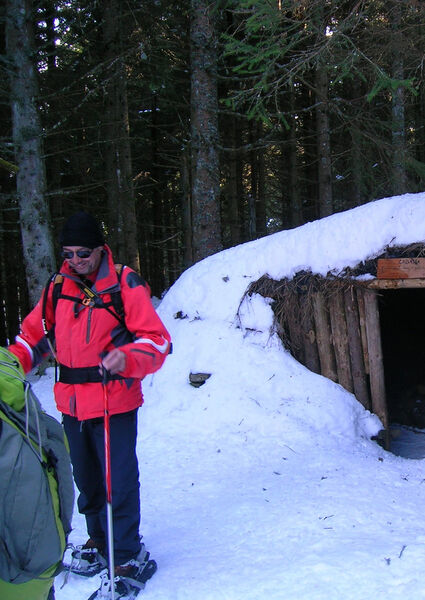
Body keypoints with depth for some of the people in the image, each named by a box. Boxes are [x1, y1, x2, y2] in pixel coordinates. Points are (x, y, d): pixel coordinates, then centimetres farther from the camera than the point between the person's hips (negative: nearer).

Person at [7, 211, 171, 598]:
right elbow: (35, 333, 13)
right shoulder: (58, 287, 6)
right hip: (72, 404, 6)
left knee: (118, 481, -2)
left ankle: (127, 557, 16)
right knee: (86, 477, 19)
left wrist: (127, 358, -33)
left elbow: (157, 341, -13)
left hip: (114, 404, -5)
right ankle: (98, 540, 40)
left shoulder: (125, 284, -9)